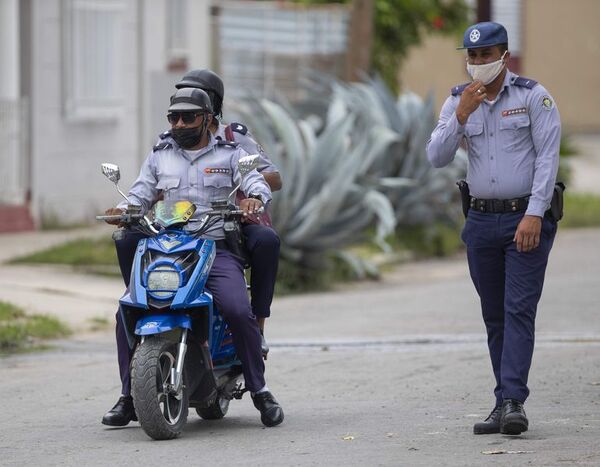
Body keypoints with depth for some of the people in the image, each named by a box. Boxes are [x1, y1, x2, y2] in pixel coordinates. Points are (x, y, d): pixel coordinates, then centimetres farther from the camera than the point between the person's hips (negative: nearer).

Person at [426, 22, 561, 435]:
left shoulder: (534, 97, -3)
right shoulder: (458, 102, 9)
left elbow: (547, 157, -8)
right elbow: (437, 158, 0)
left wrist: (534, 214, -16)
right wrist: (461, 117, -14)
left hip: (526, 219, -5)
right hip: (481, 220, 5)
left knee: (519, 310, -13)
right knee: (495, 317, 6)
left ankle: (513, 401, -19)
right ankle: (504, 405, 10)